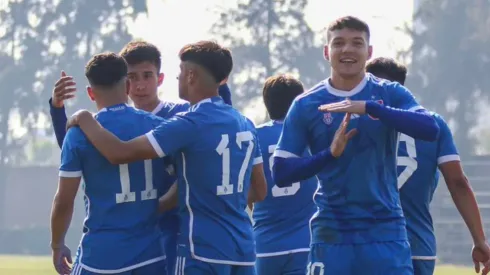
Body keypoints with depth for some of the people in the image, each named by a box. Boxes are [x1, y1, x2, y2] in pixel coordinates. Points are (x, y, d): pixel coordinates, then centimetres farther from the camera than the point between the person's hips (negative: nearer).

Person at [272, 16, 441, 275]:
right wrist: (330, 153, -16)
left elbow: (430, 128, -16)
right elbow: (281, 172, 0)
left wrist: (369, 107, -25)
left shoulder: (391, 94, 3)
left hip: (385, 233, 0)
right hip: (331, 235, 0)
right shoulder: (306, 105, 3)